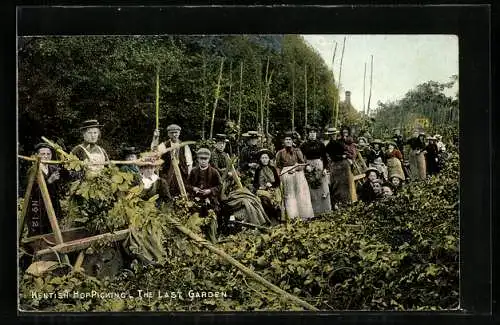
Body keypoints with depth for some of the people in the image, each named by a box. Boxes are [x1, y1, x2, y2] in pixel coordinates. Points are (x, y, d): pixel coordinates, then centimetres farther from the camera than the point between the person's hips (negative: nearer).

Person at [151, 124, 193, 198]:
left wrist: (188, 174, -1)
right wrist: (155, 138, -28)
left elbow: (189, 163, 7)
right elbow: (154, 151, -16)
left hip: (181, 174, 0)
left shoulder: (184, 146, 5)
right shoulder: (164, 145, 3)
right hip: (167, 175, 0)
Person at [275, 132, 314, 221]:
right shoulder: (280, 153, 8)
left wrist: (295, 168, -12)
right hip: (285, 176, 1)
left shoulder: (297, 151, 6)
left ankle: (303, 215, 0)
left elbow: (303, 163, 3)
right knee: (289, 195, 0)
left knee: (300, 194, -4)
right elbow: (278, 167, 11)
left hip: (298, 174, -1)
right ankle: (293, 216, 1)